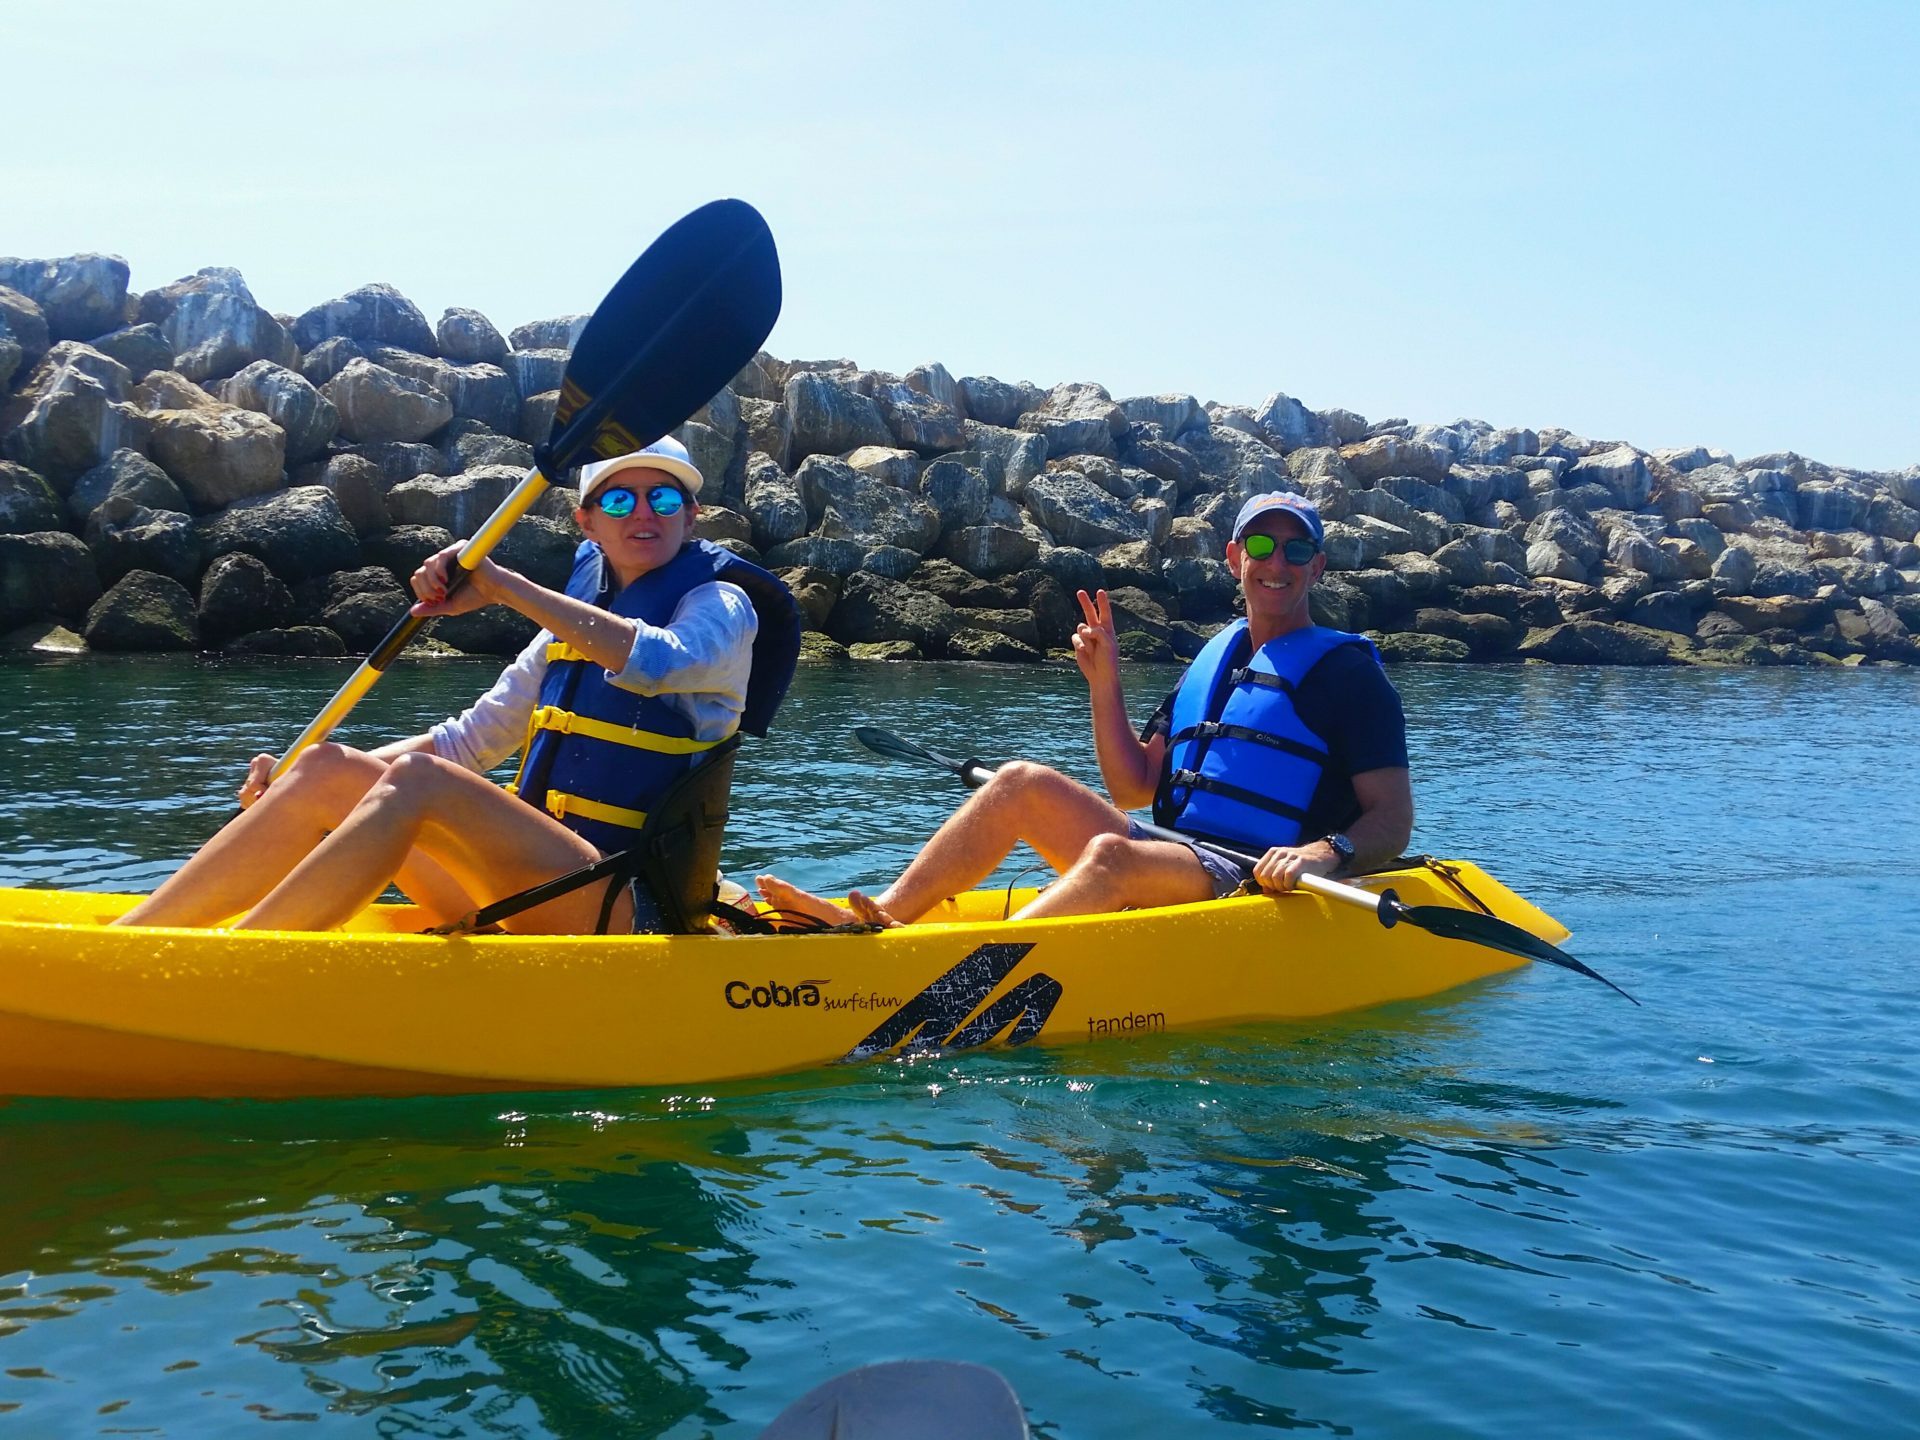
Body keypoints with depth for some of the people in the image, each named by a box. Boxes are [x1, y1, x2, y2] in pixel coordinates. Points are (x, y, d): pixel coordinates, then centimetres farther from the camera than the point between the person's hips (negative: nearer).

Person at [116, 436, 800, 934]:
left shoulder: (722, 606, 0)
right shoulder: (575, 624, 20)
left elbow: (655, 662, -25)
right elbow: (467, 740, 18)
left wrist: (503, 586, -22)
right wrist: (298, 782, 6)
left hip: (630, 908, -7)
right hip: (530, 891, 7)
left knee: (416, 783, -28)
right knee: (328, 770, -10)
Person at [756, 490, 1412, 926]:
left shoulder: (1347, 670, 1)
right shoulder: (1211, 660, 19)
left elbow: (1394, 822, -7)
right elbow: (1132, 788, 17)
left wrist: (1326, 851, -27)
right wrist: (1104, 681, 6)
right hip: (1172, 872, 7)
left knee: (1110, 854, -35)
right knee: (1021, 782, -6)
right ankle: (873, 919, -17)